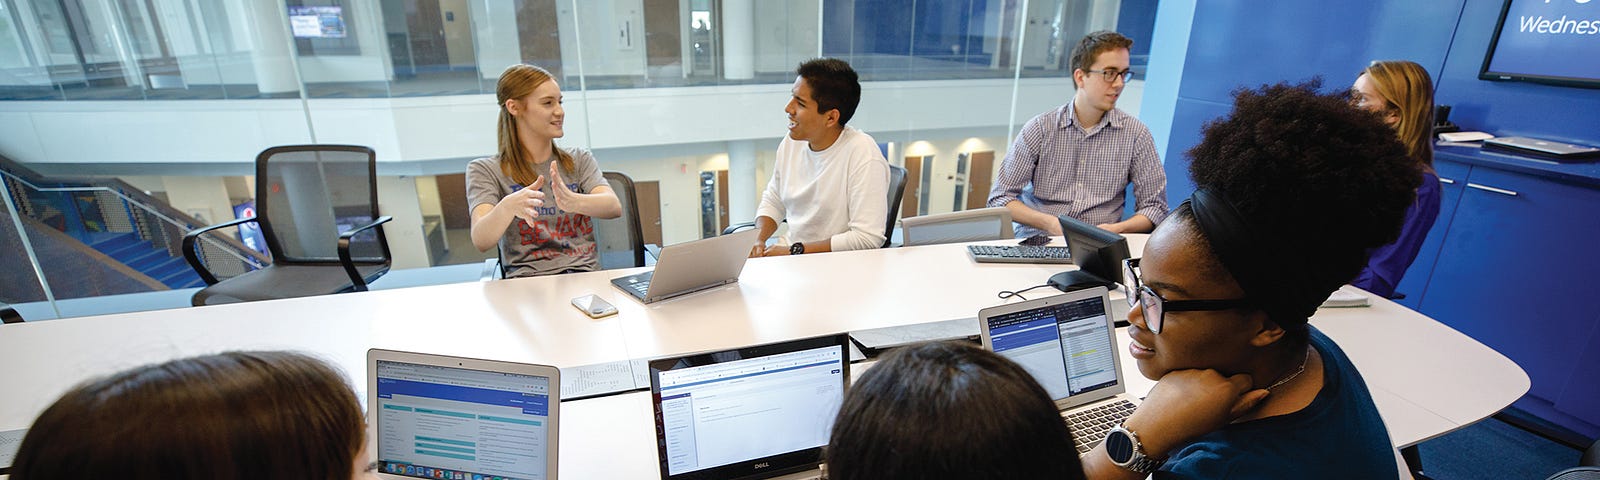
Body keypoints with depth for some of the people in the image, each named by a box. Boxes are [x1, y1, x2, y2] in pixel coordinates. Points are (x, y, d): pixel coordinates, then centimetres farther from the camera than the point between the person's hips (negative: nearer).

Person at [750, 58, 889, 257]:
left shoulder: (864, 156, -19)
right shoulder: (791, 142, 2)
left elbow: (867, 239, -23)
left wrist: (794, 250, -20)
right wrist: (758, 240, -4)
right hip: (790, 253, 6)